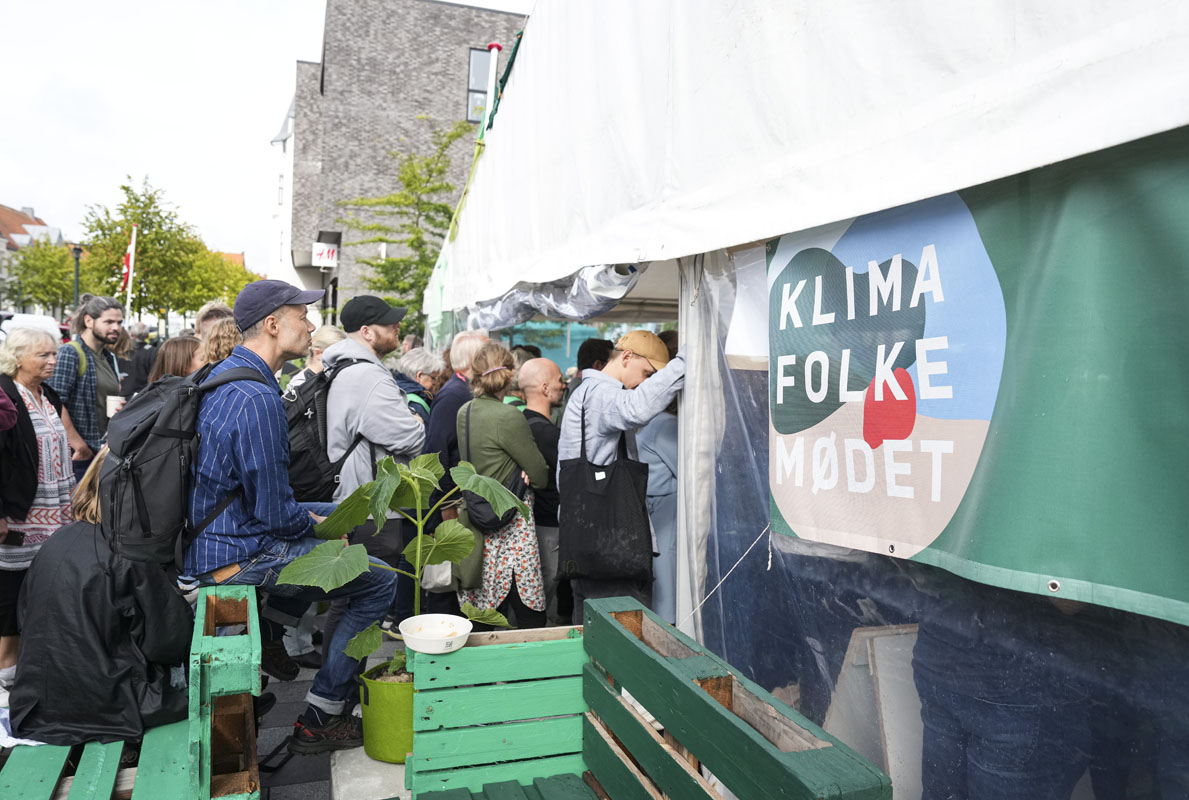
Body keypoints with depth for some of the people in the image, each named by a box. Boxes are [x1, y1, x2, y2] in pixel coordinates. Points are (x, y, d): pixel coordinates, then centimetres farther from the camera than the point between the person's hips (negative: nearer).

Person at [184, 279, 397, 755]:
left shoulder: (221, 375, 7)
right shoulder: (257, 399, -25)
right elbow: (275, 514, -24)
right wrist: (319, 526, -3)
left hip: (207, 539, 10)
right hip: (236, 558, -10)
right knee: (378, 580, -8)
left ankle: (268, 631, 21)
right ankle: (319, 719, 0)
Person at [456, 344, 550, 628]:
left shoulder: (464, 412, 6)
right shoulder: (509, 416, -16)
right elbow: (540, 476, -10)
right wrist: (526, 479, 11)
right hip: (509, 522, -8)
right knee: (530, 617, 1)